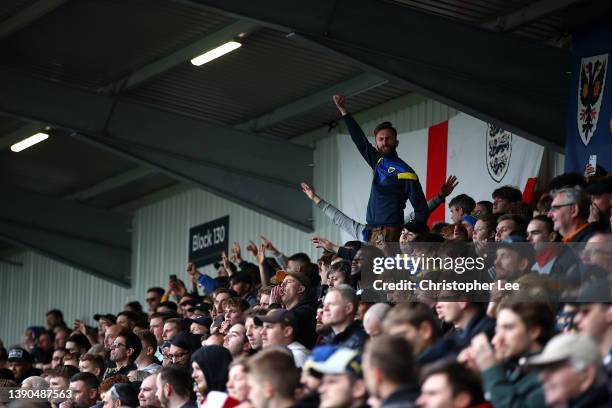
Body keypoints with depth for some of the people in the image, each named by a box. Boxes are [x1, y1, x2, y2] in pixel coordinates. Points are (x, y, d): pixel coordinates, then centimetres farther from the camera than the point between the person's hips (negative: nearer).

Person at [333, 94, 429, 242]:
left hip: (389, 232, -7)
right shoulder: (378, 162, 14)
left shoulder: (404, 172, -7)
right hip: (374, 232, 7)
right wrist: (342, 110, 24)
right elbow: (359, 139, 22)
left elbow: (421, 209, -8)